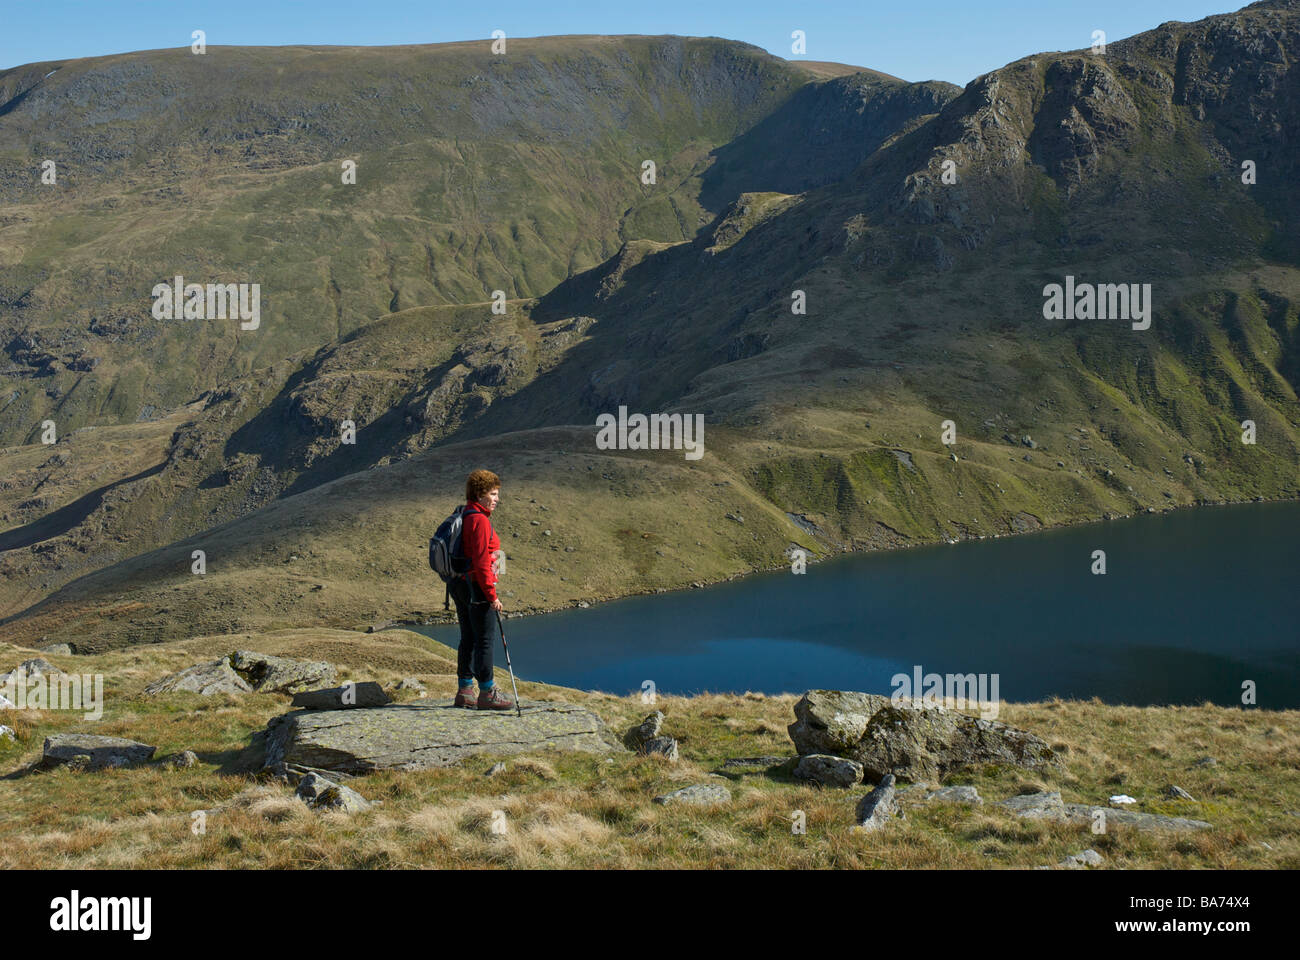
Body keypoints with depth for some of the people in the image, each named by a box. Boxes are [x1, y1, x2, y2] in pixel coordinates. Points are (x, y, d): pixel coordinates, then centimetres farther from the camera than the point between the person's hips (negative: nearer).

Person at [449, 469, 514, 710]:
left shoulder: (464, 516, 14)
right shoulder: (480, 520, -16)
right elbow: (481, 562, -21)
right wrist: (492, 596, -18)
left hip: (459, 584, 10)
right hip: (476, 586, -10)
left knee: (468, 638, 14)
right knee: (486, 638, -5)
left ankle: (464, 691, 19)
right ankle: (487, 693, -2)